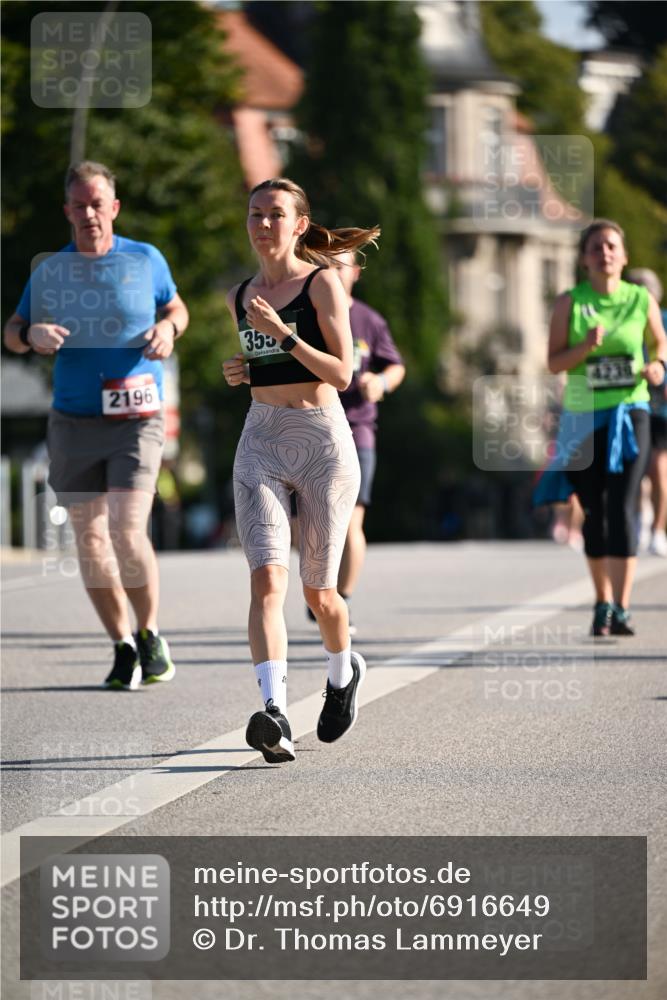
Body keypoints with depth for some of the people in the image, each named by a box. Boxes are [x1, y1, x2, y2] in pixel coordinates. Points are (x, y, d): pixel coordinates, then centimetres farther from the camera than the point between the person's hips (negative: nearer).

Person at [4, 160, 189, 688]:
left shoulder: (145, 260, 2)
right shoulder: (50, 270, 5)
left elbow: (177, 307, 17)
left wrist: (168, 328, -7)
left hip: (136, 419, -3)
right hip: (73, 422, 3)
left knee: (128, 533, -14)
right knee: (89, 540, 4)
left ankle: (150, 634, 7)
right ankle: (123, 646, 17)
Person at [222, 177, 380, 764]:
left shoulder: (322, 283, -4)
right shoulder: (241, 297, 12)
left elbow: (341, 373, -11)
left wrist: (283, 333, -21)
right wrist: (239, 371, 6)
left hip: (322, 439, -3)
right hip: (260, 441, 3)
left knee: (318, 590, 7)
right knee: (268, 578, -17)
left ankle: (343, 673, 40)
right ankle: (275, 715, -30)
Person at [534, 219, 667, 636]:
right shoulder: (570, 303, -2)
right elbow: (554, 362, -3)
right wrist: (586, 345, -21)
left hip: (629, 412, -1)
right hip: (583, 415, 1)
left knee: (622, 510, -12)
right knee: (594, 513, 7)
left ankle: (621, 609, -15)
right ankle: (602, 603, 21)